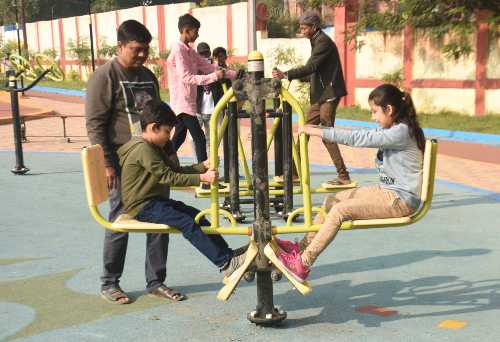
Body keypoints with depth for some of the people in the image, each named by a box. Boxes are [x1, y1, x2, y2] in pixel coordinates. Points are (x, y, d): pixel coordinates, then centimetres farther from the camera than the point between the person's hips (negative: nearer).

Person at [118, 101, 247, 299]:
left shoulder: (154, 148, 17)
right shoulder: (143, 149, -17)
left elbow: (176, 170, 17)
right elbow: (168, 177, -22)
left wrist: (203, 167, 4)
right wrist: (202, 178, -25)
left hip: (156, 201, 10)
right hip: (142, 206, -10)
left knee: (198, 216, 0)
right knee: (187, 223, -23)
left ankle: (229, 255, 1)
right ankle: (226, 264, -25)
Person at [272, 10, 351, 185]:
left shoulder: (323, 41, -13)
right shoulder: (317, 41, 16)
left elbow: (310, 67, -23)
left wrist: (286, 75, -27)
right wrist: (288, 75, 15)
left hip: (329, 94, -10)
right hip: (320, 95, 10)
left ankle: (343, 176, -1)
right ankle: (295, 171, 17)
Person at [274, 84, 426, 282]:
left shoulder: (401, 132, -20)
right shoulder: (392, 130, 11)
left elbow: (359, 138, -25)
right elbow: (362, 136, 13)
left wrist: (319, 132, -22)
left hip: (401, 200, -10)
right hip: (386, 191, 10)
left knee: (340, 210, -21)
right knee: (330, 201, 5)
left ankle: (302, 264, -16)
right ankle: (302, 247, 10)